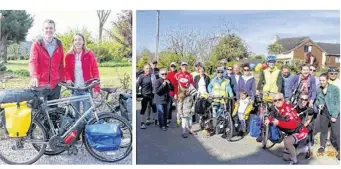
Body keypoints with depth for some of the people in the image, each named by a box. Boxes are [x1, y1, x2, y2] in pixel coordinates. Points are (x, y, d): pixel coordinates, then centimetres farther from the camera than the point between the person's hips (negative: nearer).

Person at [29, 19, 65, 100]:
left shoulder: (59, 45, 8)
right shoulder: (37, 44, -2)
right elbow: (32, 61, -16)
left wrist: (62, 80, 6)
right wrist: (34, 76, -34)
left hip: (55, 85, 3)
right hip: (41, 84, -3)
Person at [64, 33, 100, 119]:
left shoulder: (89, 54, -2)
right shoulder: (69, 55, 5)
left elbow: (95, 71, -4)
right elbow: (67, 69, 15)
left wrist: (97, 88, -11)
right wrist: (68, 79, -7)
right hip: (74, 88, 2)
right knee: (75, 113, 8)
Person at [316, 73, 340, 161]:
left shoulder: (334, 88, -12)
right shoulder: (319, 89, 2)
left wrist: (334, 116, -15)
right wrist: (319, 104, -9)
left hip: (334, 113, -5)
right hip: (324, 112, 5)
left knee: (336, 133, -6)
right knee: (323, 130, 17)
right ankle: (322, 146, 33)